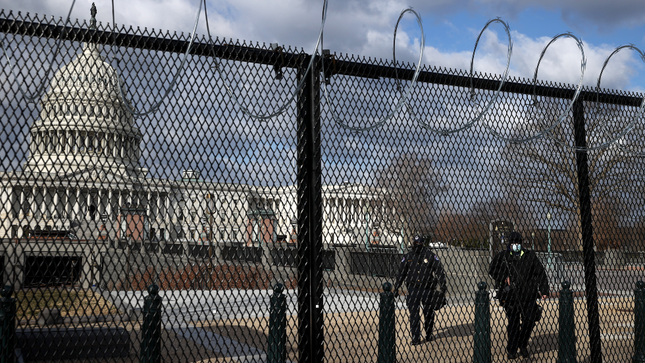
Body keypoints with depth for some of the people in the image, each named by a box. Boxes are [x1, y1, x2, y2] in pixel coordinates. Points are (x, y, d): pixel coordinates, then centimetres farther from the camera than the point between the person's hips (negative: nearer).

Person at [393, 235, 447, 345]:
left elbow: (439, 270, 2)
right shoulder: (407, 257, 6)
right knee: (414, 314, -3)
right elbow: (401, 273, 10)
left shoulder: (430, 256, 0)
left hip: (427, 288, -1)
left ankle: (429, 335, 26)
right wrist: (396, 287, 7)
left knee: (429, 313, 8)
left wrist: (443, 285, -5)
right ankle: (416, 338, 1)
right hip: (412, 288, 1)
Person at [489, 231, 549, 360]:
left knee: (529, 319, -6)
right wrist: (504, 278, -6)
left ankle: (523, 345, 18)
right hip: (510, 295, -1)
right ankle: (512, 350, 14)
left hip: (528, 295, 1)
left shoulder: (530, 256, 10)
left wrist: (544, 290, 2)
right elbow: (492, 270, 9)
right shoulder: (502, 257, 6)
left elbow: (540, 273, 10)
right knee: (513, 322, 1)